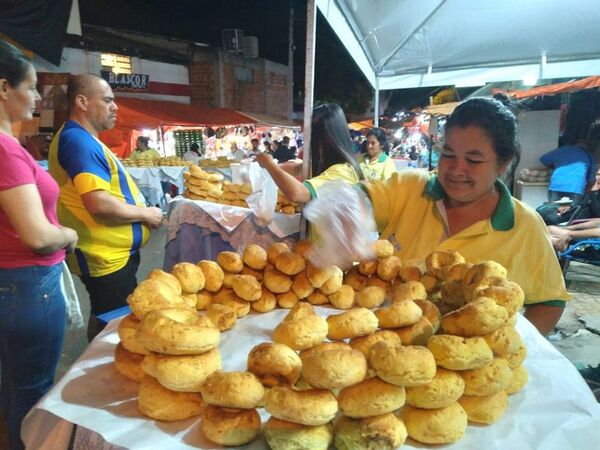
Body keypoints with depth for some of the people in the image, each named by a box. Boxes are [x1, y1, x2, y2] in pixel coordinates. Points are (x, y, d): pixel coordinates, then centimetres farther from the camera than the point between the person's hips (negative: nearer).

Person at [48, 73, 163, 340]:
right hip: (106, 257, -10)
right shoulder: (78, 140, -20)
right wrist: (145, 214, -15)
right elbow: (100, 204, -29)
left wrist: (141, 212, 10)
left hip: (112, 253, 10)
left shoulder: (82, 139, 13)